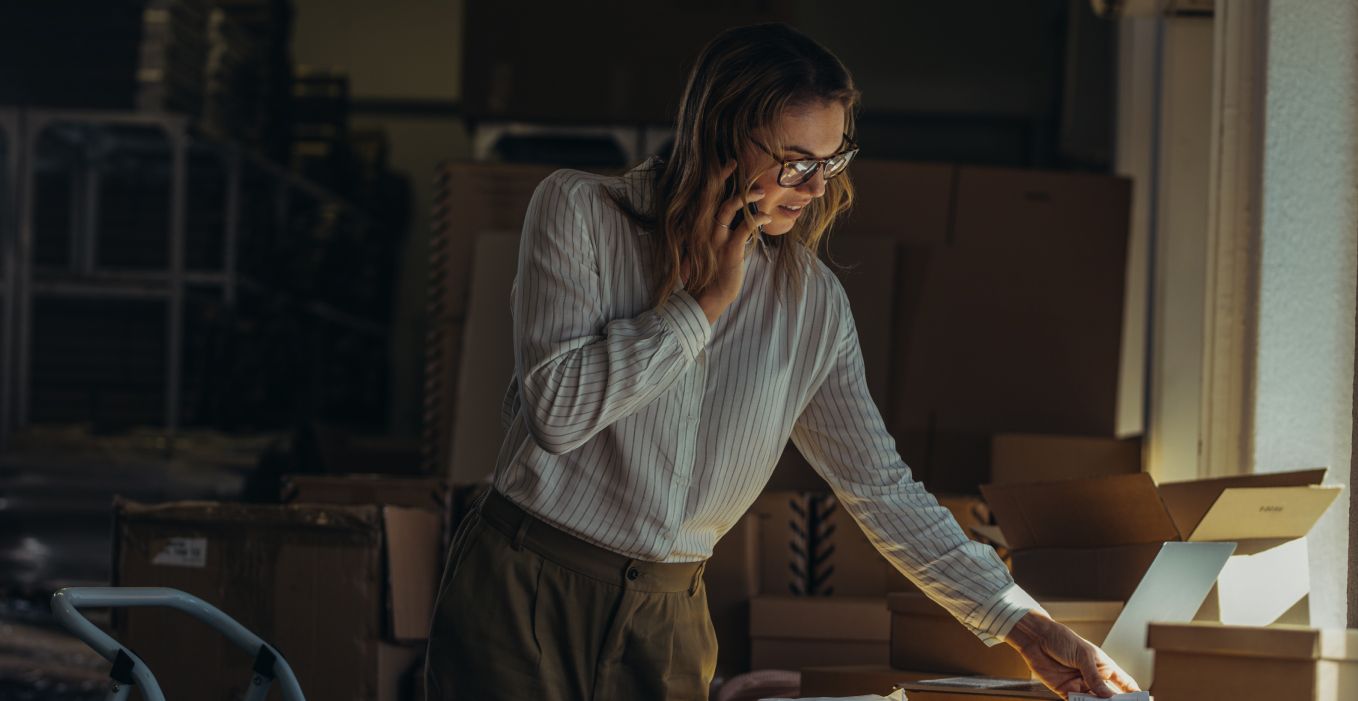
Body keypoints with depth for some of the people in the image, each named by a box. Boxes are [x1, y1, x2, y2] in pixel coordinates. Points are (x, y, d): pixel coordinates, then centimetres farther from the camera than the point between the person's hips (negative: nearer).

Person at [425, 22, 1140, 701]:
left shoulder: (813, 306, 2)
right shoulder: (580, 211, -7)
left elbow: (882, 487, 5)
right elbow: (557, 410, -18)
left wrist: (1025, 626, 0)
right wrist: (706, 301, -14)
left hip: (665, 619, 3)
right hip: (524, 589, -3)